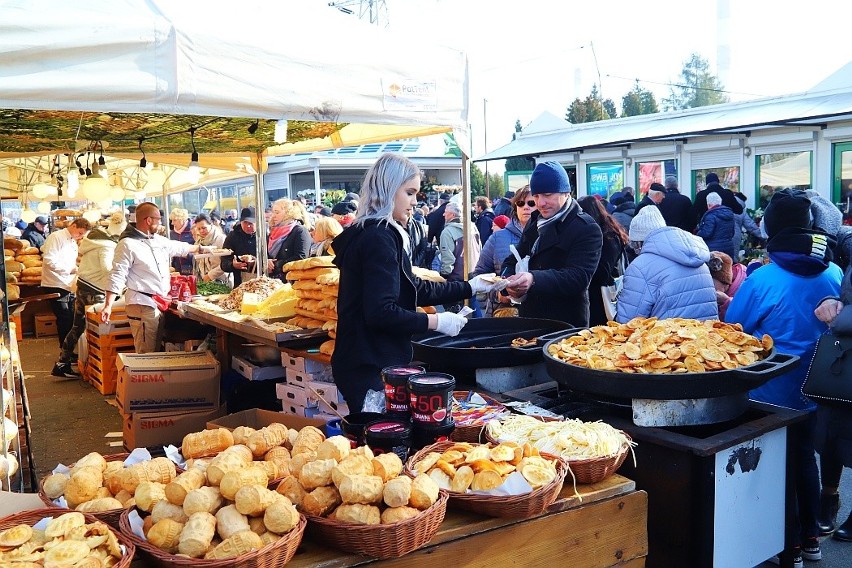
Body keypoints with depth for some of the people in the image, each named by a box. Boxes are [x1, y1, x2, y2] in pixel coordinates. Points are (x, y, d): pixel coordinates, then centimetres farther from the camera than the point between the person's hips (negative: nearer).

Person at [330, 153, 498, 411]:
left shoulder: (372, 233, 15)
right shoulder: (378, 238, -17)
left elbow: (415, 289, 20)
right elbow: (381, 313, -25)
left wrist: (469, 287, 22)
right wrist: (436, 321, -16)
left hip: (369, 362, 10)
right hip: (371, 369, -10)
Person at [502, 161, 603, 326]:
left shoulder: (587, 229, -12)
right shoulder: (534, 222, 11)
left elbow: (578, 277, -24)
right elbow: (512, 261, 13)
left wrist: (534, 279, -39)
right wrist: (510, 283, -11)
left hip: (566, 324, -6)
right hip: (528, 317, 6)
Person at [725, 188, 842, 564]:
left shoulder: (761, 280, -23)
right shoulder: (834, 274, -6)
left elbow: (733, 327, -11)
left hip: (769, 392, -5)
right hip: (812, 389, 5)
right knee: (804, 456, 20)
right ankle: (810, 537, 33)